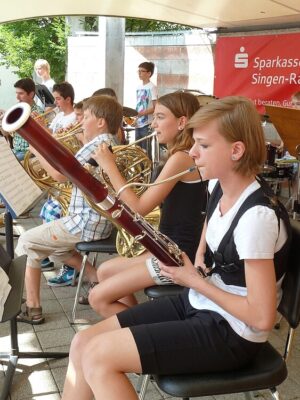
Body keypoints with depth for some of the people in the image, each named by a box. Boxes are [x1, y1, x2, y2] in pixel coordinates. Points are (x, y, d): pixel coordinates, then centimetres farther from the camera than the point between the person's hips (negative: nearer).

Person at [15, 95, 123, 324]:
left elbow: (60, 175, -23)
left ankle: (32, 309, 6)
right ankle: (98, 278, 17)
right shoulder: (111, 143, 13)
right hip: (101, 220, 10)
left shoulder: (97, 145, -19)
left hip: (87, 222, -10)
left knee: (27, 242, 2)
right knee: (50, 241, 27)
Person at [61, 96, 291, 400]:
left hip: (230, 332, -8)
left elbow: (262, 317, -25)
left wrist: (195, 280, -15)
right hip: (197, 304, 9)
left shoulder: (257, 216, -26)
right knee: (82, 343, 0)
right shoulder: (221, 189, 0)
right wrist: (199, 256, 5)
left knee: (97, 357, -18)